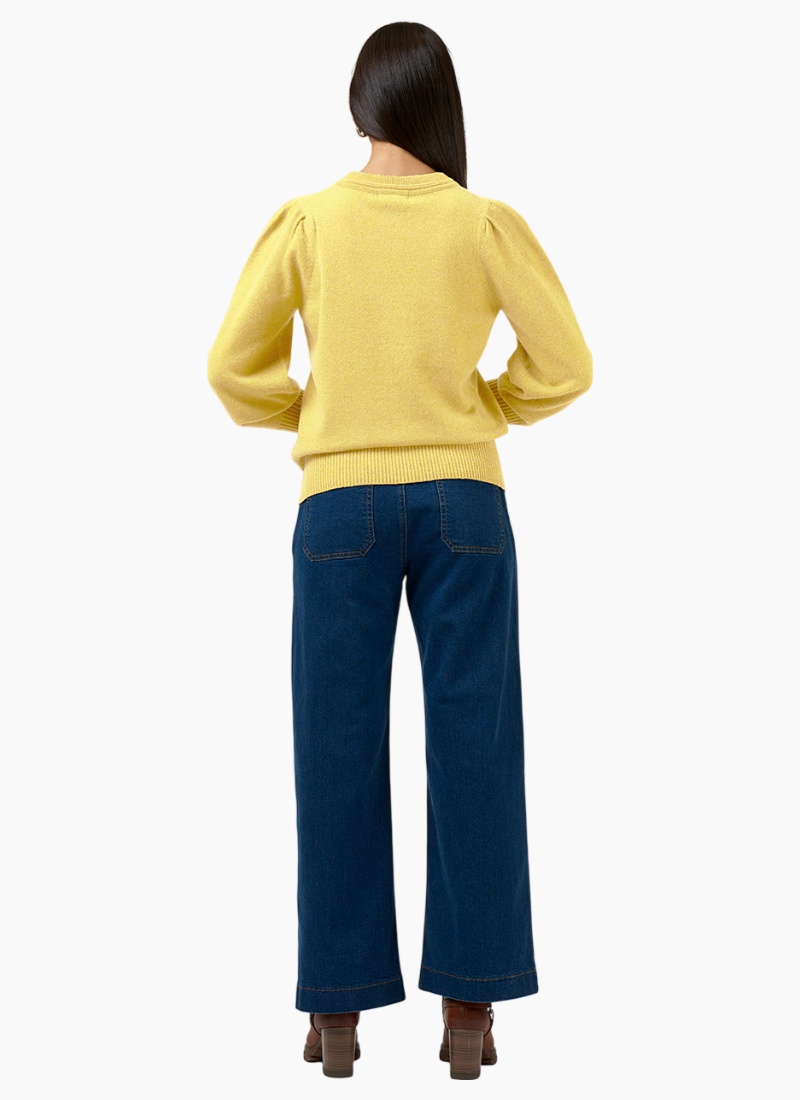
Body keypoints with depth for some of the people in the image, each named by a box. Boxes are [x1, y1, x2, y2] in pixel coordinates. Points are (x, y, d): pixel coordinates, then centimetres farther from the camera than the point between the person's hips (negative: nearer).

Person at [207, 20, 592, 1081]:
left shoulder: (306, 219, 0)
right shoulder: (487, 222, -1)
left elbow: (234, 368, 1)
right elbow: (565, 366, 0)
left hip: (341, 506, 0)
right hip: (464, 503, 0)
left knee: (340, 752, 5)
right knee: (471, 748, 4)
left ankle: (338, 1011, 9)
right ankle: (468, 1004, 6)